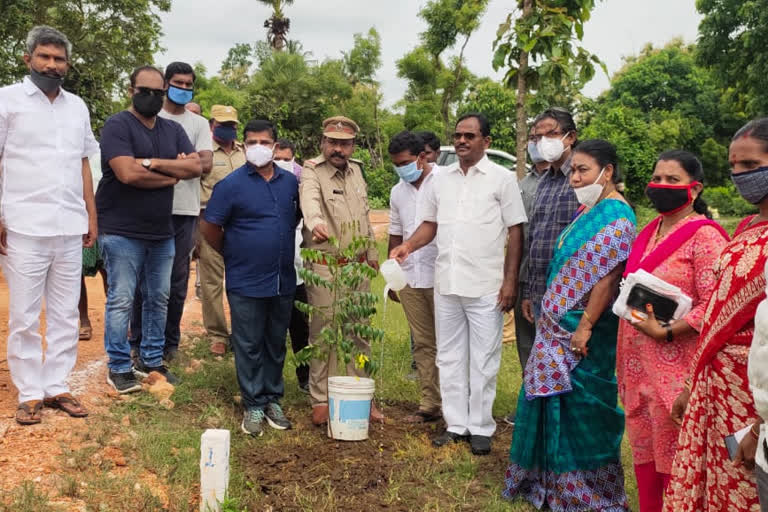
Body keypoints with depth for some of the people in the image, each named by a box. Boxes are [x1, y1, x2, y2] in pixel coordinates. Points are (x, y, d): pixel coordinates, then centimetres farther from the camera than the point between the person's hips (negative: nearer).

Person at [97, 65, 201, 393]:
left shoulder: (173, 130, 12)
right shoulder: (117, 126, -8)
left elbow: (195, 167, -2)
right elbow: (128, 173, -21)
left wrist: (153, 162, -15)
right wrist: (172, 174, -7)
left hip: (162, 232, 6)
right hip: (122, 232, -6)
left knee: (159, 299, 11)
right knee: (121, 301, -3)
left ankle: (151, 360, 22)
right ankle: (119, 368, 6)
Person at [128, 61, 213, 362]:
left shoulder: (198, 124, 12)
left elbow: (206, 164, -2)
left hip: (184, 210, 2)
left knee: (177, 280, 6)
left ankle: (170, 343, 17)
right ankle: (138, 342, 12)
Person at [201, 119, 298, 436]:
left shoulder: (290, 182, 4)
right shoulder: (231, 184, -8)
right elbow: (210, 228, -4)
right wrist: (233, 254, 5)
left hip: (283, 280, 4)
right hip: (246, 283, -4)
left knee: (276, 344, 14)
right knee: (249, 346, 5)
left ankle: (273, 400, 26)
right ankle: (254, 406, 15)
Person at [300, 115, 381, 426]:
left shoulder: (356, 170, 10)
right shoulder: (312, 172, -11)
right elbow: (310, 200, -34)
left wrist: (372, 253, 20)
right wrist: (316, 223, -55)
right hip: (325, 266, -6)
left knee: (360, 333, 11)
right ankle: (320, 400, 12)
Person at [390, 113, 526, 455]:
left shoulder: (502, 179, -3)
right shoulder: (441, 179, 9)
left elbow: (516, 232, -3)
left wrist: (510, 281, -9)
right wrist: (408, 246, -4)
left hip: (486, 286, -4)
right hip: (446, 284, 5)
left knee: (483, 361, 4)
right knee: (449, 358, 11)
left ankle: (481, 427, 15)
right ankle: (456, 423, 22)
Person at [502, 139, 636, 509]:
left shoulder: (616, 216, -16)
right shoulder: (587, 210, 12)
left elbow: (607, 277, -21)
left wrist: (585, 327, -23)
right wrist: (549, 312, 16)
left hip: (582, 329, -9)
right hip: (560, 325, 9)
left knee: (581, 405, 1)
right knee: (556, 399, 15)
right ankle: (554, 480, 30)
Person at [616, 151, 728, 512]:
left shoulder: (705, 235, -13)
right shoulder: (649, 232, 12)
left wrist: (664, 333, -21)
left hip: (676, 370, -8)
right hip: (639, 366, 8)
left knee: (674, 457, 3)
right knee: (644, 449, 18)